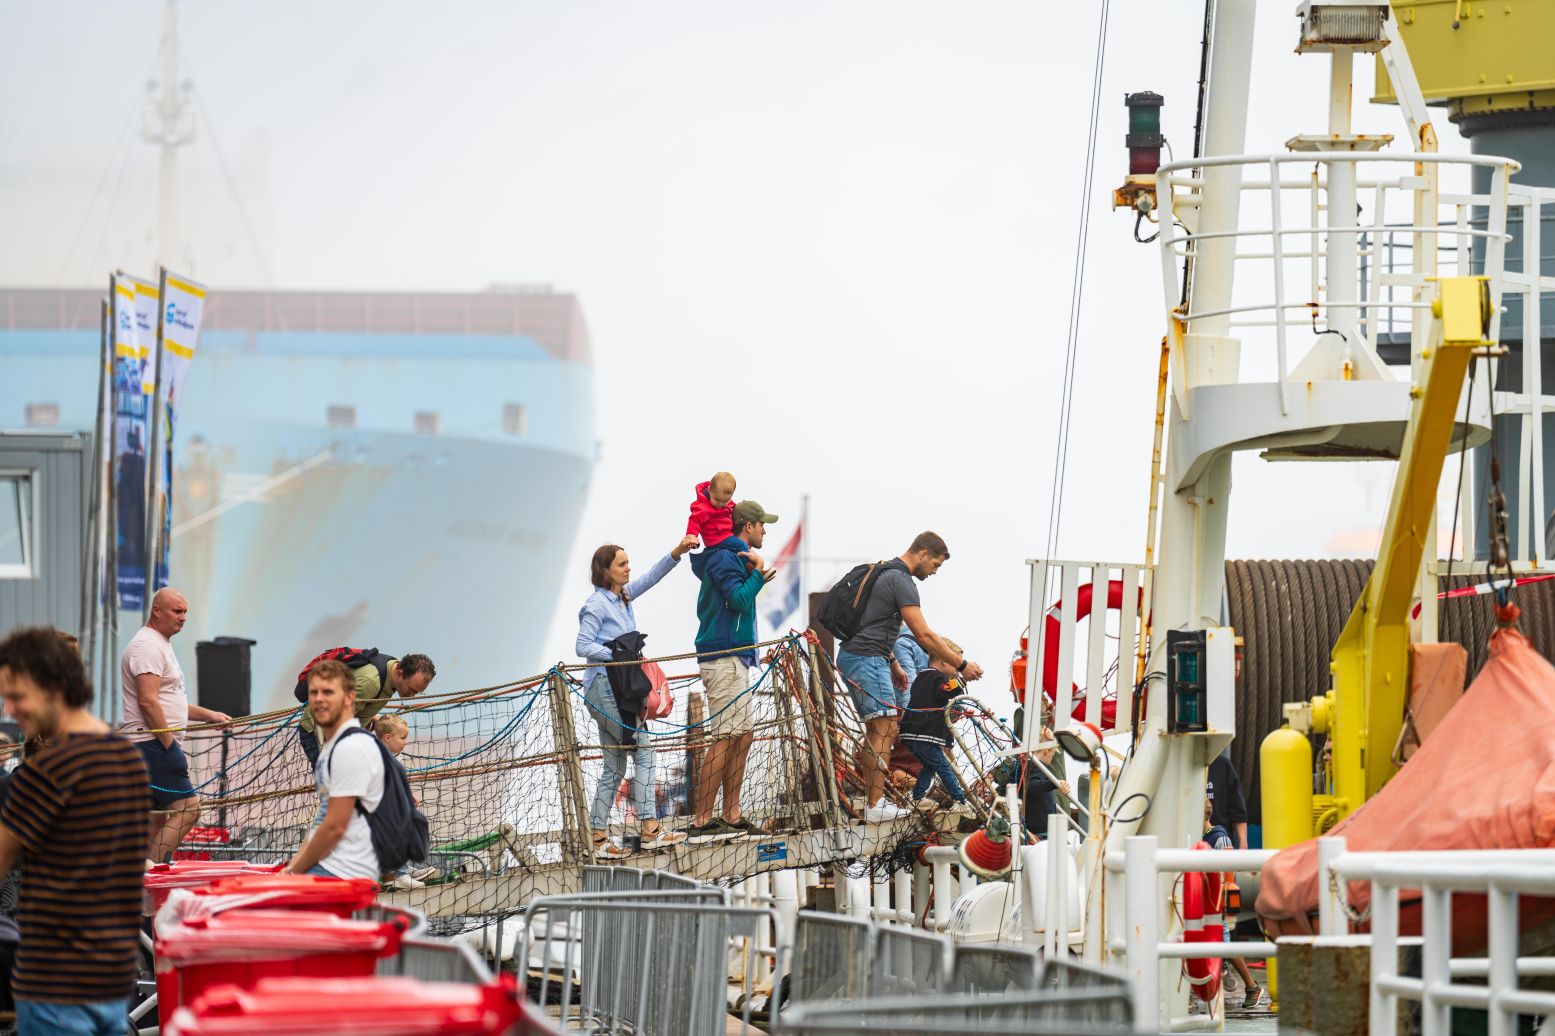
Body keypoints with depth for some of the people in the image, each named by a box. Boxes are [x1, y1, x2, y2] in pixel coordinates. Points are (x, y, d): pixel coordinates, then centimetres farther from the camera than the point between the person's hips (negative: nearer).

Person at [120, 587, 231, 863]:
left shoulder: (161, 645, 23)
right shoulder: (147, 645, -12)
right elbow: (148, 702, -21)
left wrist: (208, 715, 24)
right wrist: (170, 744, -19)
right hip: (152, 744, -11)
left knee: (158, 820, 9)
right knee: (187, 809, -16)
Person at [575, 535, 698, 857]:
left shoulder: (623, 597, 14)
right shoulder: (596, 605, -10)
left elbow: (651, 577, 17)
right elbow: (583, 646, -15)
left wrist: (678, 552, 5)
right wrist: (620, 655, -22)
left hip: (619, 689, 10)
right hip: (604, 688, -10)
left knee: (614, 766, 9)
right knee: (643, 750, -12)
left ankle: (599, 837, 9)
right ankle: (651, 830, -14)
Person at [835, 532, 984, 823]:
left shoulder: (886, 574, 19)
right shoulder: (901, 581, -14)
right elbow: (923, 635, -18)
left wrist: (893, 665, 29)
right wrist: (961, 665, -13)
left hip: (852, 657, 11)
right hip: (866, 659, -11)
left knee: (875, 730, 14)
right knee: (885, 728, -13)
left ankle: (870, 799, 14)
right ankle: (876, 807, -18)